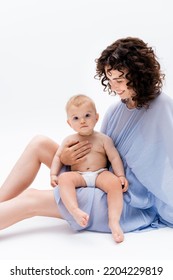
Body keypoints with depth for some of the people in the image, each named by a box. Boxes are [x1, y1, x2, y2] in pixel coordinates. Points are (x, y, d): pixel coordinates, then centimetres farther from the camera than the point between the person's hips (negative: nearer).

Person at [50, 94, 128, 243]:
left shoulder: (103, 139, 8)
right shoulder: (69, 140, 12)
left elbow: (115, 158, 4)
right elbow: (58, 157, 12)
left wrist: (121, 176, -8)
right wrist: (53, 174, -3)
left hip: (100, 174, 0)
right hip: (78, 175, 1)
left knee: (114, 183, -32)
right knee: (64, 178, -32)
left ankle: (114, 221, -35)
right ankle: (75, 211, -51)